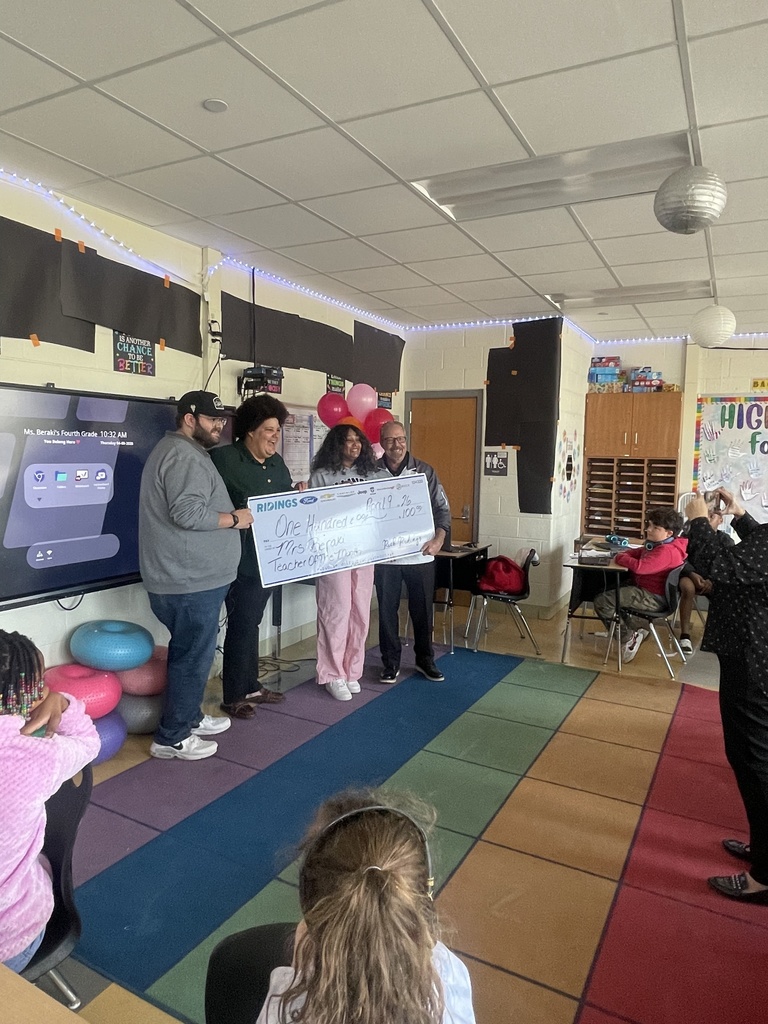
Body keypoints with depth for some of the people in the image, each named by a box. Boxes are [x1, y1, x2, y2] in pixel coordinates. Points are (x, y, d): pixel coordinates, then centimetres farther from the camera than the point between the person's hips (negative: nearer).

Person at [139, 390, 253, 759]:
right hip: (190, 580, -11)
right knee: (193, 656, 0)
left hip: (189, 576, 11)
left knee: (190, 653, 21)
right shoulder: (184, 455, -17)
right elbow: (187, 513, -27)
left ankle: (189, 717, 35)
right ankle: (171, 738, 13)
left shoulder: (181, 451, 18)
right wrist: (234, 519, -15)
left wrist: (230, 515, 14)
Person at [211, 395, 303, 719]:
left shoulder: (277, 463, 12)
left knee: (252, 622, 18)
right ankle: (233, 696, 14)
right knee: (242, 624, 0)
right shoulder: (224, 459, -13)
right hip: (242, 559, -8)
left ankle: (251, 685, 30)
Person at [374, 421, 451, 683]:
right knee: (387, 610, 9)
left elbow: (442, 508, 1)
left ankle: (425, 659, 30)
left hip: (420, 555, 0)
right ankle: (391, 663, 25)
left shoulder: (424, 471, 0)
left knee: (422, 609, 11)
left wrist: (438, 539, -13)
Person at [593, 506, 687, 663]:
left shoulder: (665, 551, -27)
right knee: (610, 589, 29)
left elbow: (639, 566, -38)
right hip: (643, 588, 11)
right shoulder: (658, 544, 6)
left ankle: (628, 639, -3)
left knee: (601, 602, -16)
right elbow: (640, 552, 23)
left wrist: (620, 558, -19)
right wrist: (624, 554, 2)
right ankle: (630, 630, 29)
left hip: (653, 599, -11)